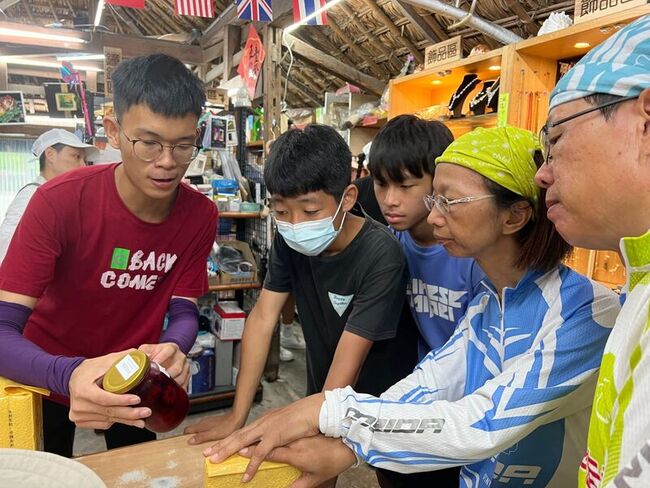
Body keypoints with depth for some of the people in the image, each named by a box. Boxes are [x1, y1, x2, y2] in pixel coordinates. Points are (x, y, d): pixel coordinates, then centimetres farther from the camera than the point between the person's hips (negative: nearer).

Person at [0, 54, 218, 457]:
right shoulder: (59, 202, -28)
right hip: (47, 376, -2)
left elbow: (184, 311, -14)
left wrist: (172, 350, -38)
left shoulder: (201, 215, -20)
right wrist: (68, 374, -51)